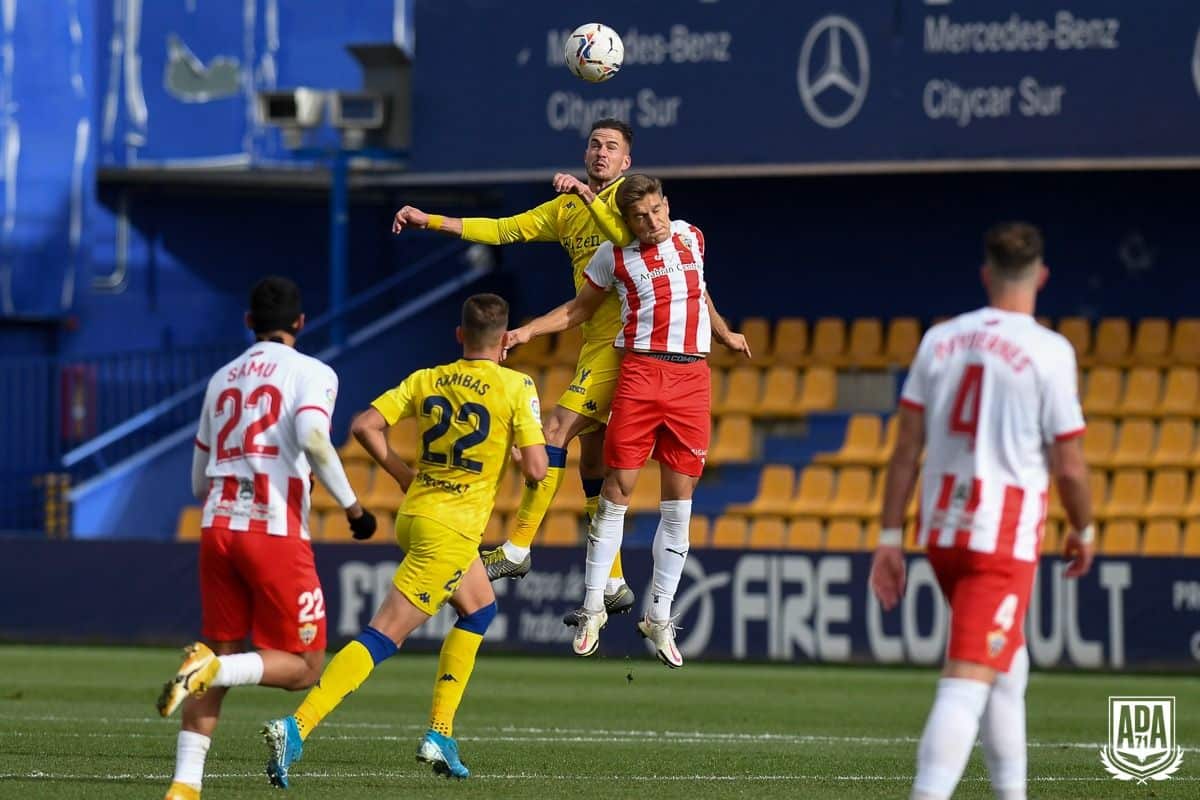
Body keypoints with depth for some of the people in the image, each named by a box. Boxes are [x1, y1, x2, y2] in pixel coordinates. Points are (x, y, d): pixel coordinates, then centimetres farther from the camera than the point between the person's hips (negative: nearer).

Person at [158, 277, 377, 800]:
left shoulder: (222, 379, 18)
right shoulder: (310, 373, 1)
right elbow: (313, 441, -19)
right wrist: (352, 507, -8)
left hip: (218, 528, 5)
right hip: (277, 535, -5)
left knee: (225, 657, 14)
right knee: (303, 667, 5)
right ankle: (209, 667, -21)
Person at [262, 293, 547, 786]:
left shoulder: (426, 380, 7)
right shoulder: (516, 387, -6)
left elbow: (364, 425, 0)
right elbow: (536, 469, -11)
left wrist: (404, 475, 12)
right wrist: (533, 449, 12)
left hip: (414, 514, 7)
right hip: (452, 529, -7)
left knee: (480, 608, 28)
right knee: (384, 636, -10)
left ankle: (440, 734, 20)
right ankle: (297, 728, -23)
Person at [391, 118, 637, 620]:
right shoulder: (566, 208, 19)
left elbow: (634, 240, -22)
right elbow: (503, 230, 18)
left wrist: (589, 197, -20)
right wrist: (429, 221, 13)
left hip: (621, 339, -8)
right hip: (592, 340, 8)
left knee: (557, 428, -16)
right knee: (592, 464, 6)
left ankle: (517, 549, -13)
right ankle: (613, 585, 10)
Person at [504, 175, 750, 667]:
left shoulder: (692, 238, 12)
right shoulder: (615, 256, 3)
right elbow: (578, 309, 14)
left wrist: (725, 335, 39)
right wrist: (526, 331, 3)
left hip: (692, 377, 3)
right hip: (641, 372, -3)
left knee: (679, 501, 1)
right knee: (618, 490, -6)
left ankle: (659, 618, 7)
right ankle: (593, 608, 3)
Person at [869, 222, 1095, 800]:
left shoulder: (940, 340, 5)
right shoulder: (1049, 352, -9)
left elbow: (906, 449, 5)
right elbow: (1068, 467, -6)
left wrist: (890, 538, 9)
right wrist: (1083, 531, 11)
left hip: (941, 532, 6)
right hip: (1005, 537, -6)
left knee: (1009, 665, 24)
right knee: (968, 682, -11)